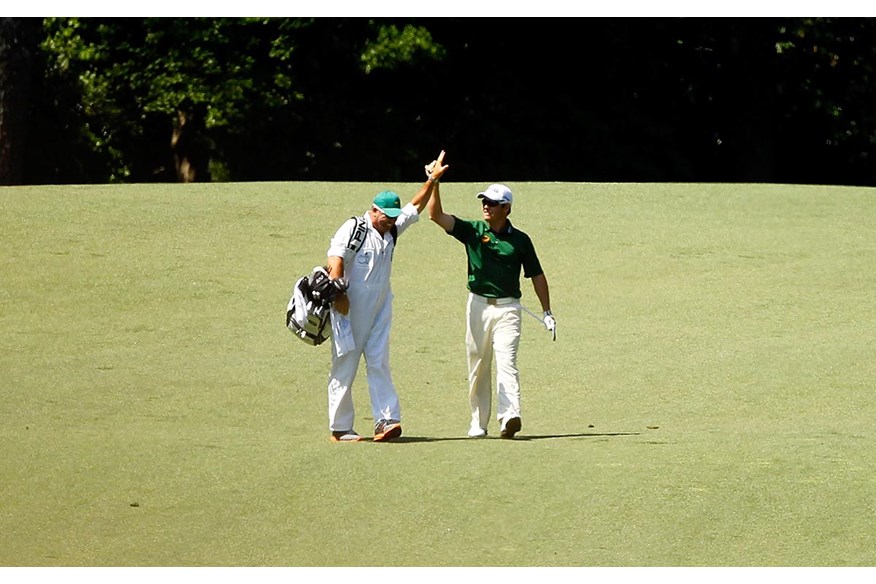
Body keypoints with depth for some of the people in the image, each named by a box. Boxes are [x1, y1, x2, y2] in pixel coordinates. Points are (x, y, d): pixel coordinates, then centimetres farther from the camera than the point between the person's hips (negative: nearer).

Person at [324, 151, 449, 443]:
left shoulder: (392, 231, 16)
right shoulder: (353, 228, -7)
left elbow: (415, 207, 27)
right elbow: (335, 259, -16)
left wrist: (432, 180, 22)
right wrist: (338, 295, -25)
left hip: (379, 308, 7)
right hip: (350, 309, -7)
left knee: (379, 364, -2)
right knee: (344, 366, -2)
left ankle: (386, 421, -10)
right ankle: (340, 429, 0)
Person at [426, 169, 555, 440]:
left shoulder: (520, 240, 4)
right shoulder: (472, 231, 4)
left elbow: (537, 275, 11)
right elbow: (436, 215, -5)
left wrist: (547, 312, 9)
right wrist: (434, 184, -18)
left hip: (508, 308, -2)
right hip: (478, 305, 2)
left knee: (506, 361, -16)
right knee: (478, 366, 6)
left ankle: (509, 417, -28)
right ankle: (478, 423, 15)